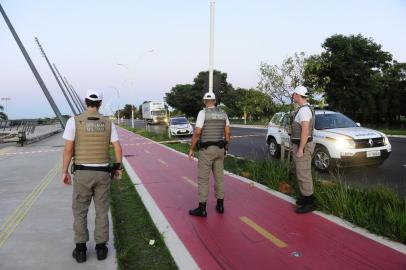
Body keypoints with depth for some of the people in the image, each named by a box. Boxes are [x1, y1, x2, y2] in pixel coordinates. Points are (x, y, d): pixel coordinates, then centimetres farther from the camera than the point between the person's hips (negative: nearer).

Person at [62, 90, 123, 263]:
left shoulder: (74, 121, -7)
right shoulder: (108, 123, 0)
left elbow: (68, 149, -9)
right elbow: (118, 149, -2)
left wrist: (64, 172, 2)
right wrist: (118, 168, 13)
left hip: (82, 173, -1)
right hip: (102, 173, 2)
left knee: (79, 211, 12)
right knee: (102, 211, 12)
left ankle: (80, 249, 16)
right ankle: (101, 248, 16)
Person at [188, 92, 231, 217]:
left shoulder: (203, 113, -11)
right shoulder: (223, 113, 6)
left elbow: (197, 133, -17)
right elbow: (227, 133, 7)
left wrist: (191, 149, -8)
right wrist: (226, 148, 17)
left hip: (206, 150, -5)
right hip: (219, 149, 6)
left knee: (203, 179, 1)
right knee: (219, 177, 14)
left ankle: (202, 209, 4)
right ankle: (220, 205, 20)